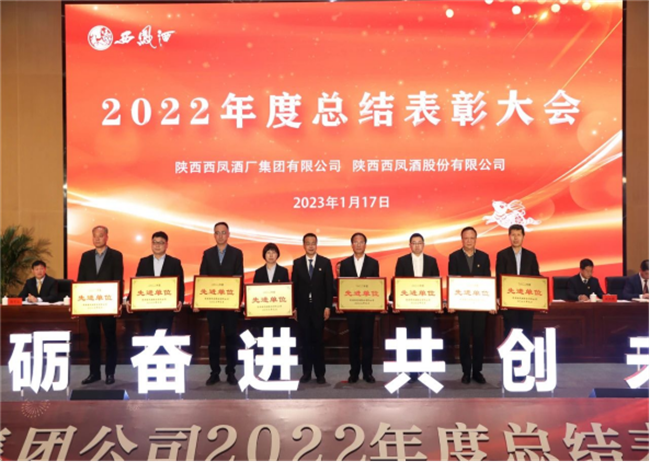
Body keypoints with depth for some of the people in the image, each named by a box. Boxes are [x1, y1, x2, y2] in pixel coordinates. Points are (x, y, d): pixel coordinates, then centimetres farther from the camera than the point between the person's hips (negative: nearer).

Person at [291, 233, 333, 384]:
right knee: (305, 340, 6)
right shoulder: (297, 263, 5)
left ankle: (320, 373, 10)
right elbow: (294, 286, 4)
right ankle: (306, 372, 13)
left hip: (319, 308, -1)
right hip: (303, 308, 1)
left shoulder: (325, 262, 2)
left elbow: (329, 286, 0)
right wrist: (294, 307, -1)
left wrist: (328, 306, -7)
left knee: (318, 340, 3)